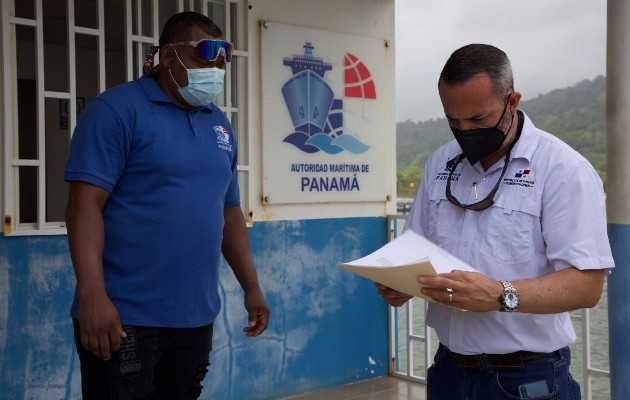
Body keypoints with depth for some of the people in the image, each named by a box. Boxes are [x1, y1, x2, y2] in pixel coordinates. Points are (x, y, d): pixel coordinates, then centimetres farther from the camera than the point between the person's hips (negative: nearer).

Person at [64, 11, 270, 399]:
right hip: (124, 318, -6)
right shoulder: (117, 109, -8)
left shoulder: (220, 124, 12)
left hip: (197, 316, 6)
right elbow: (85, 204, -15)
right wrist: (92, 295, -23)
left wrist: (252, 288, 13)